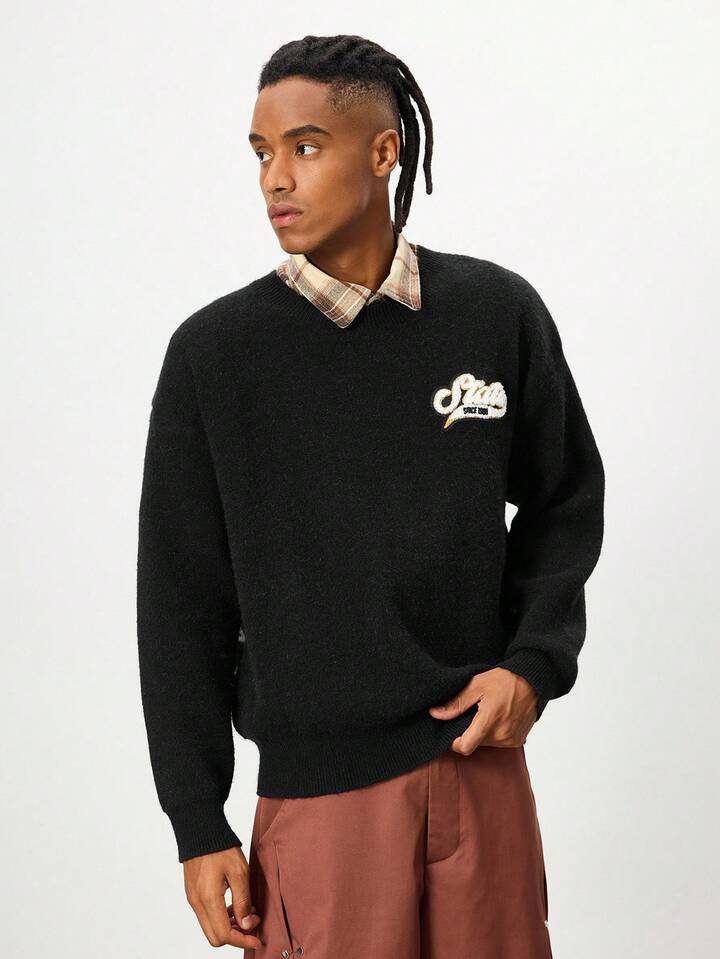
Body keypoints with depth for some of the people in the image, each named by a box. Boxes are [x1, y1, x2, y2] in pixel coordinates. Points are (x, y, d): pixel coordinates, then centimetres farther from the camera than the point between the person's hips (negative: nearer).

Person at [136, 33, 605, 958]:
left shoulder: (500, 313, -1)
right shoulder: (213, 353, -5)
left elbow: (566, 501, 13)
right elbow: (181, 604, -1)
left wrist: (534, 662, -3)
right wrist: (199, 825, -2)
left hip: (482, 761, 2)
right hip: (317, 785, -2)